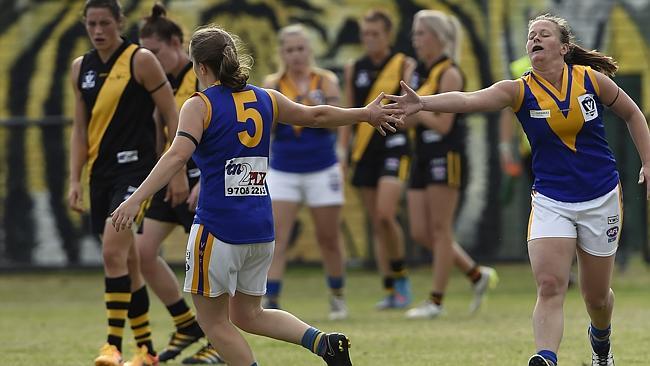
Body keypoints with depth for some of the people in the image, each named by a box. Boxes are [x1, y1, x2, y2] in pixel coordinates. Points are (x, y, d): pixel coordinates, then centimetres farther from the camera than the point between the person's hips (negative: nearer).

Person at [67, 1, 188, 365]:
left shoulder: (140, 60, -7)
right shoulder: (81, 68, 11)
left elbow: (173, 116, -6)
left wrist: (178, 172, -10)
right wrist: (75, 180, 9)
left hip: (135, 168, -7)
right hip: (100, 172, 7)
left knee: (113, 251, -20)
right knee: (126, 261, 11)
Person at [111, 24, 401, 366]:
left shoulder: (199, 106, -8)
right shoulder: (264, 99, 8)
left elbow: (177, 156, -23)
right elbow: (317, 115, 21)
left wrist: (135, 200, -30)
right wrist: (366, 113, 37)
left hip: (218, 227, -6)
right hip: (261, 228, 6)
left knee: (213, 321, 7)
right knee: (247, 315, 20)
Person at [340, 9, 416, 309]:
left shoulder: (404, 66, 0)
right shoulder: (354, 70, 12)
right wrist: (341, 152, 12)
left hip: (394, 146, -5)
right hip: (365, 150, 5)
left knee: (385, 214, -19)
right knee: (376, 224, 4)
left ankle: (400, 276, 0)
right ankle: (390, 291, 10)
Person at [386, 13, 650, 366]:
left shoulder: (592, 79, -6)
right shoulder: (519, 90, -9)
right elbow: (468, 99, -27)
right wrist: (423, 103, -44)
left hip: (600, 200, 1)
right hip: (550, 201, -1)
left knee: (596, 296, 12)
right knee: (549, 287, -21)